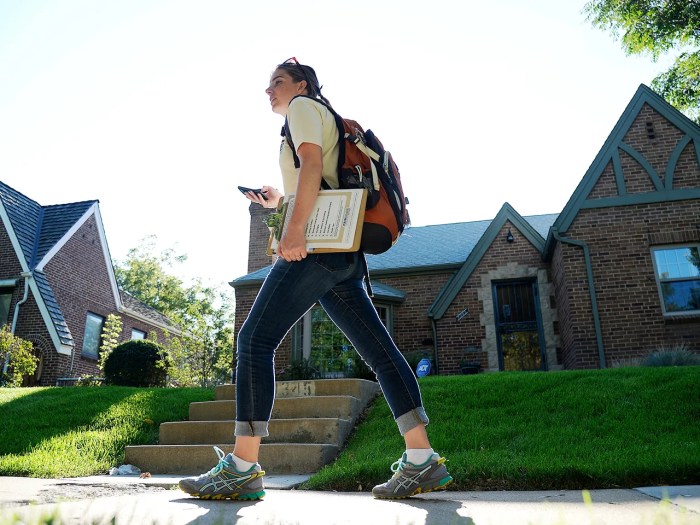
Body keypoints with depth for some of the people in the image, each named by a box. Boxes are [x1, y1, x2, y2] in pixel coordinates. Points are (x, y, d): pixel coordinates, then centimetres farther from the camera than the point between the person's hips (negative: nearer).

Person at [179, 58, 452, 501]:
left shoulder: (304, 106, 8)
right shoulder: (327, 120, 34)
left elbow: (312, 164, -11)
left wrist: (295, 228, -21)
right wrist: (279, 202, 26)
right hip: (344, 253, 10)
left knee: (255, 340, -10)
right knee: (380, 351, 1)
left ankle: (242, 469, -9)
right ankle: (423, 462, 1)